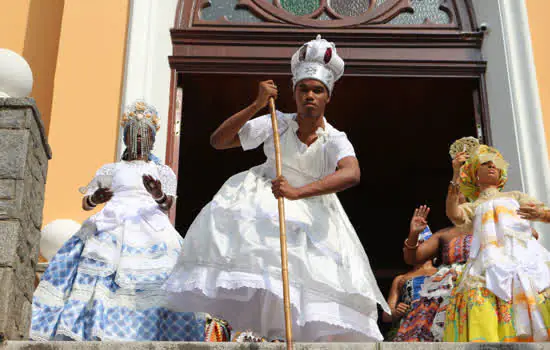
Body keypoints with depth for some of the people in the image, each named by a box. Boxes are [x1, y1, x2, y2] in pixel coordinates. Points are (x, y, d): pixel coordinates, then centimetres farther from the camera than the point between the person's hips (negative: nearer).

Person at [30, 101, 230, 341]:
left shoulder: (163, 172, 22)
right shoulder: (110, 170, 24)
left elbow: (167, 205, 7)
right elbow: (85, 203, 20)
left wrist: (158, 194, -18)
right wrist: (95, 198, -5)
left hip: (152, 228, 0)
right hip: (112, 225, 0)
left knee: (157, 278, -21)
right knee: (95, 269, -22)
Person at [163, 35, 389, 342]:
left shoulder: (335, 140, -10)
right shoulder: (276, 123, -4)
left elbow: (352, 174, -34)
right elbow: (218, 141, -7)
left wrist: (299, 191, -48)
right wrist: (256, 106, -18)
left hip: (312, 209, 0)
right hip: (263, 198, 1)